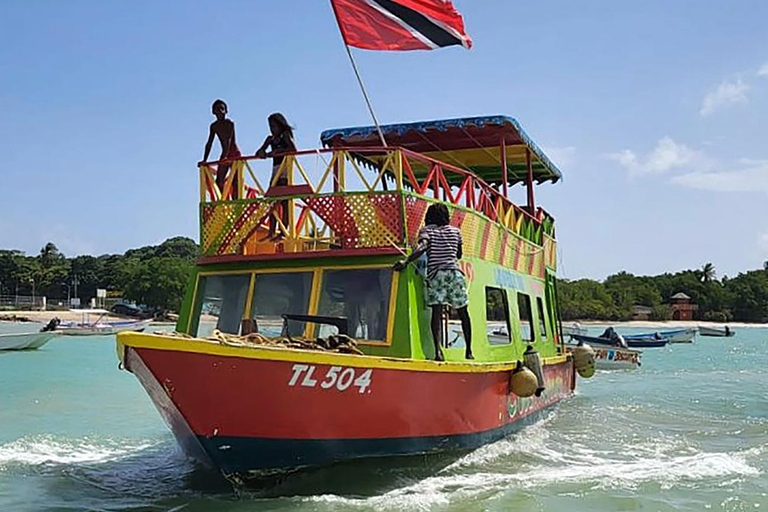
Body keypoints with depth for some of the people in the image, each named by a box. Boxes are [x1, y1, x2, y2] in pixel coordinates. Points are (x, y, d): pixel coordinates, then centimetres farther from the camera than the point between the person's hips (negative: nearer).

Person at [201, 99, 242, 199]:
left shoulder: (229, 123, -14)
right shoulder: (214, 126, 3)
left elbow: (229, 140, -25)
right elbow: (209, 144, 5)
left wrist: (224, 156, -36)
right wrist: (204, 160, -1)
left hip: (235, 155, -6)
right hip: (224, 156, 6)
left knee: (235, 182, -9)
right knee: (219, 181, -1)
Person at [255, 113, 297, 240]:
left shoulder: (285, 135, 0)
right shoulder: (271, 138, 17)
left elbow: (293, 148, -17)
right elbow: (259, 152, 13)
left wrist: (277, 151, -22)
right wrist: (261, 153, -10)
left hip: (285, 169, -7)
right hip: (275, 171, 7)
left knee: (284, 202, -8)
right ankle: (271, 232, 2)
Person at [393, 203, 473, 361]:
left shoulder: (427, 230, 7)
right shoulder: (455, 231, 17)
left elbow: (422, 247, -13)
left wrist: (405, 262, -18)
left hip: (435, 273, -2)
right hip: (455, 272, 2)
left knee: (437, 311, -9)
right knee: (463, 312, 11)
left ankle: (438, 349, -26)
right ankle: (469, 350, 13)